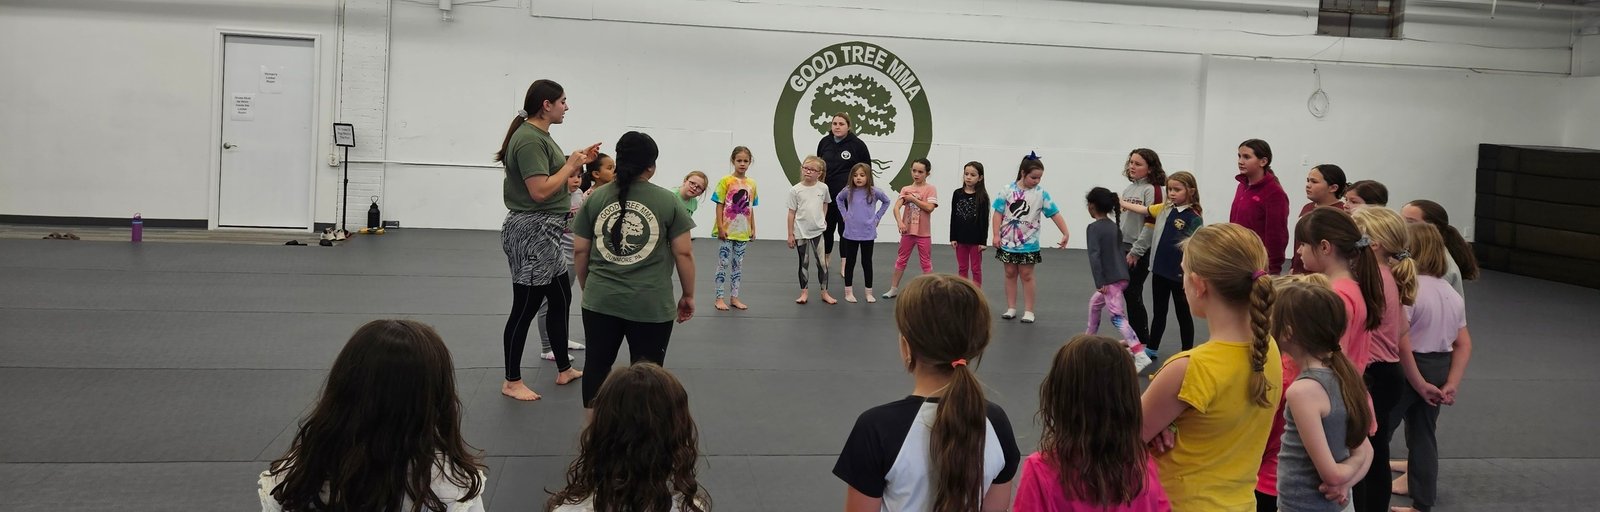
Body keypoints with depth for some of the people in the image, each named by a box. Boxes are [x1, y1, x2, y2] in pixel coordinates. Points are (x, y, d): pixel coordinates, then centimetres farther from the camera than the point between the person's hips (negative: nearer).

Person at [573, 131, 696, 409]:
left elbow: (580, 251, 6)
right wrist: (688, 295, 8)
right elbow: (684, 253, -4)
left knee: (597, 365, 15)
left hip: (600, 301, 3)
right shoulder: (668, 201, -4)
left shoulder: (595, 198, 3)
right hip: (651, 305, -3)